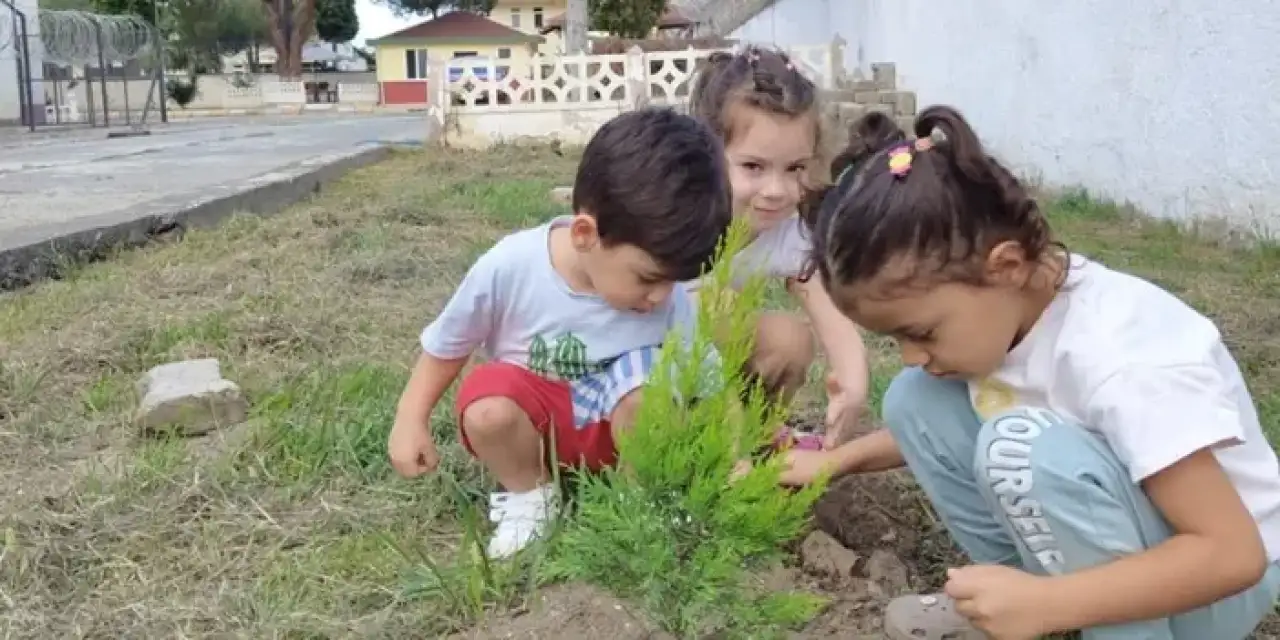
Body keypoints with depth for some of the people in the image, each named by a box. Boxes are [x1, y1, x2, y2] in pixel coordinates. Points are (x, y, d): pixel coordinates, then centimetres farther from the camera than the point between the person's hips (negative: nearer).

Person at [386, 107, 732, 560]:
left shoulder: (670, 301, -21)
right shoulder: (508, 268, -25)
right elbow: (446, 345, -8)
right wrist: (411, 420, -9)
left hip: (615, 429, 1)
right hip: (530, 421, 0)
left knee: (647, 374, -31)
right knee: (487, 406, -34)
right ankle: (529, 493, -4)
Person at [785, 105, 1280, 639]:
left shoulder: (1120, 358, -33)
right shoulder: (993, 307, -10)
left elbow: (1235, 554, -33)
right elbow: (934, 425, 12)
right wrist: (837, 461, 2)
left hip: (1214, 582, -7)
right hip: (1101, 543, 8)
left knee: (1030, 449, -34)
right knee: (916, 401, -7)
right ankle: (1007, 591, 3)